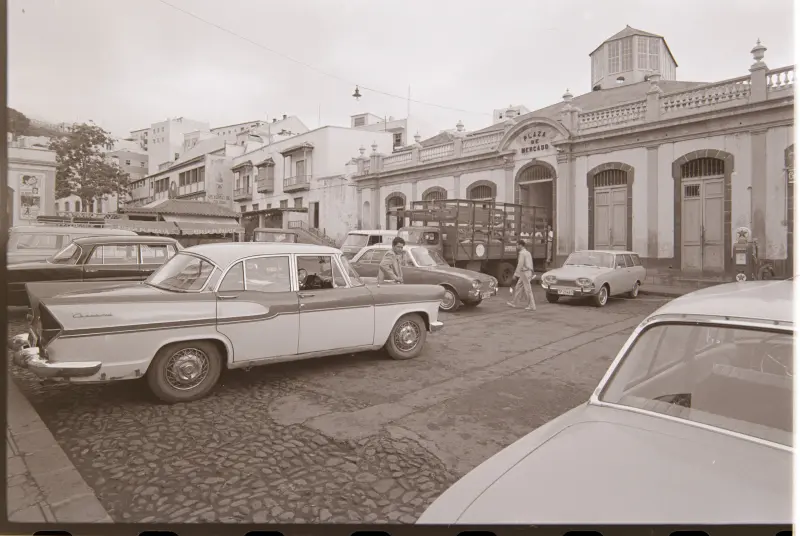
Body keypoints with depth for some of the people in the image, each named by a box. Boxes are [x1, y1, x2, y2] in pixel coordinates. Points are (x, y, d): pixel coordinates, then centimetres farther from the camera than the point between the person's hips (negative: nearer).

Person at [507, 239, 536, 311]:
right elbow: (530, 264, 18)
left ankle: (532, 306, 0)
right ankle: (513, 303, 21)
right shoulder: (528, 253, 16)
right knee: (518, 287, 15)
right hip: (528, 272, 10)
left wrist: (515, 274, -16)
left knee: (528, 290, -5)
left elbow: (520, 265, -20)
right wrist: (531, 273, 22)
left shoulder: (522, 253, -15)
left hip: (524, 273, -10)